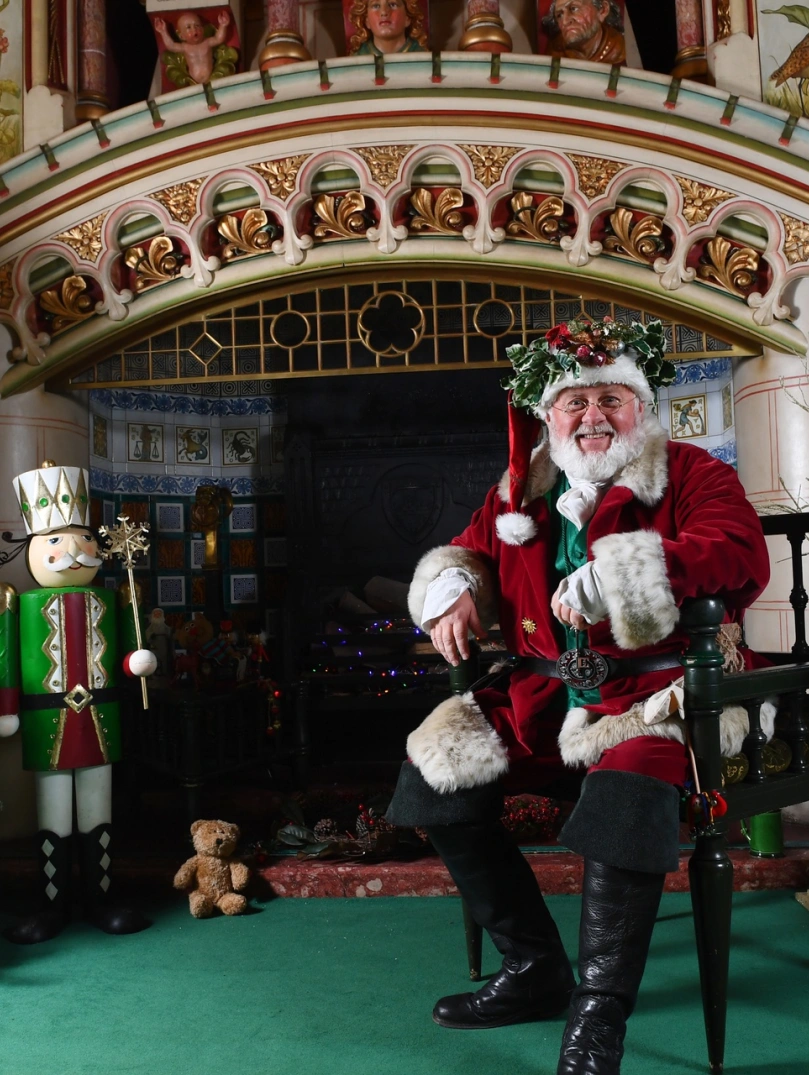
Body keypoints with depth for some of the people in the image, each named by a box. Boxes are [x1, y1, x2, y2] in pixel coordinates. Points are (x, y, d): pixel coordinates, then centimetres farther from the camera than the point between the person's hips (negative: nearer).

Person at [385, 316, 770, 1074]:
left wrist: (608, 579, -26)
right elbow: (466, 551, 25)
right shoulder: (521, 492, 15)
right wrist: (451, 592, -1)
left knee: (630, 784, -36)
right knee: (436, 769, -5)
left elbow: (742, 562, -19)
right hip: (547, 692, 6)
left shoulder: (692, 474, -1)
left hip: (655, 688, -5)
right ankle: (533, 971, 10)